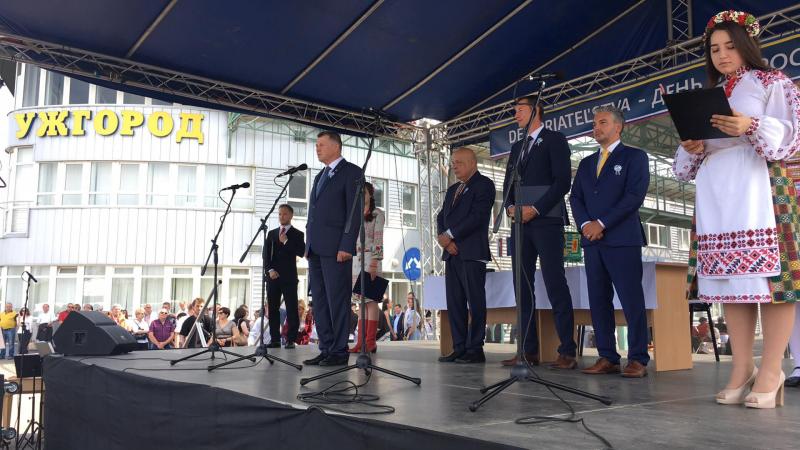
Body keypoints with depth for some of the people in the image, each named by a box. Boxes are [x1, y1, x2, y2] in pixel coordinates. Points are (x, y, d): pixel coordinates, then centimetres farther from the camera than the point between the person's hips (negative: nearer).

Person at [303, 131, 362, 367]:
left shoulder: (351, 172, -1)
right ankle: (326, 349, 13)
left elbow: (355, 211, -10)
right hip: (315, 248, 8)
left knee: (337, 300, -5)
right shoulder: (320, 176, 24)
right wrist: (308, 245, 14)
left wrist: (346, 246, -17)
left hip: (336, 247, -8)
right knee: (319, 301, 7)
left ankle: (339, 352, 0)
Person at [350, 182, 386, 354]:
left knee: (370, 299, -9)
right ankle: (361, 341, 4)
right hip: (356, 259, 6)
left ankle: (371, 342, -9)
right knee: (361, 300, 4)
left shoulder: (377, 214, 1)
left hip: (370, 259, -6)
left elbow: (378, 239, -8)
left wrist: (374, 262, -18)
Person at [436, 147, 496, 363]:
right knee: (454, 303, 5)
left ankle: (475, 349, -2)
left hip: (472, 252, -8)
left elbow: (477, 215, -13)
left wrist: (450, 235, -12)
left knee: (475, 301, -6)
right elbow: (441, 217, 18)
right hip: (452, 253, 8)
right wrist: (443, 237, -3)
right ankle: (459, 349, 9)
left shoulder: (483, 184, -1)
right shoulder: (452, 190, 24)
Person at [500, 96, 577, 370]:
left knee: (555, 285, -9)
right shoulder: (517, 147, 23)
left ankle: (567, 352, -6)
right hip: (520, 224, 7)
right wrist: (510, 207, 0)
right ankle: (529, 350, 6)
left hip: (546, 221, -7)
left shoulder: (554, 140, 3)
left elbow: (562, 181, -8)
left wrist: (535, 209, -15)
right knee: (523, 286, 3)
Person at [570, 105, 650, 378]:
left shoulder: (634, 157, 5)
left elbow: (634, 195, -8)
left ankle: (638, 359, 0)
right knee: (598, 301, 4)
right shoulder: (586, 163, 22)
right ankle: (607, 358, 8)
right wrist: (585, 224, -6)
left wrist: (602, 223, -12)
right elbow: (575, 197, 14)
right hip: (592, 241, 6)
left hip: (622, 239, -5)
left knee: (631, 300, -6)